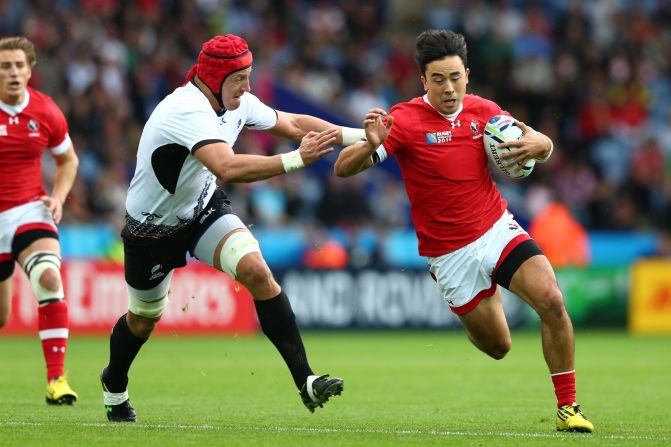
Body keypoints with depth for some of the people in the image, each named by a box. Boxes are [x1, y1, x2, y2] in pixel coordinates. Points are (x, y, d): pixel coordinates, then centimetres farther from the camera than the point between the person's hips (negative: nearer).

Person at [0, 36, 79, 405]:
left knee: (49, 279, -27)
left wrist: (58, 197, -2)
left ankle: (56, 380, -23)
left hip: (31, 211, 1)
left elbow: (68, 160, 15)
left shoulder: (47, 113, -2)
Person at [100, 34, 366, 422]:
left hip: (205, 208, 5)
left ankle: (304, 379, -23)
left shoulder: (237, 104, -9)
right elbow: (228, 168, -48)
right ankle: (115, 385, 47)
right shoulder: (188, 111, -35)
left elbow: (293, 123, 3)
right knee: (145, 317, 14)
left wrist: (358, 135, -6)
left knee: (255, 269, -21)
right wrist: (297, 159, -49)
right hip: (153, 228, -5)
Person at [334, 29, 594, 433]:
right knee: (496, 346, 6)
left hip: (497, 229, 2)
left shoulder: (483, 111, -2)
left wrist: (537, 144, -15)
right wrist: (371, 145, -42)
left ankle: (568, 407, -8)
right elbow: (344, 169, -20)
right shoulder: (405, 121, -15)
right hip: (450, 254, -2)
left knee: (552, 300, -21)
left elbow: (543, 146, 11)